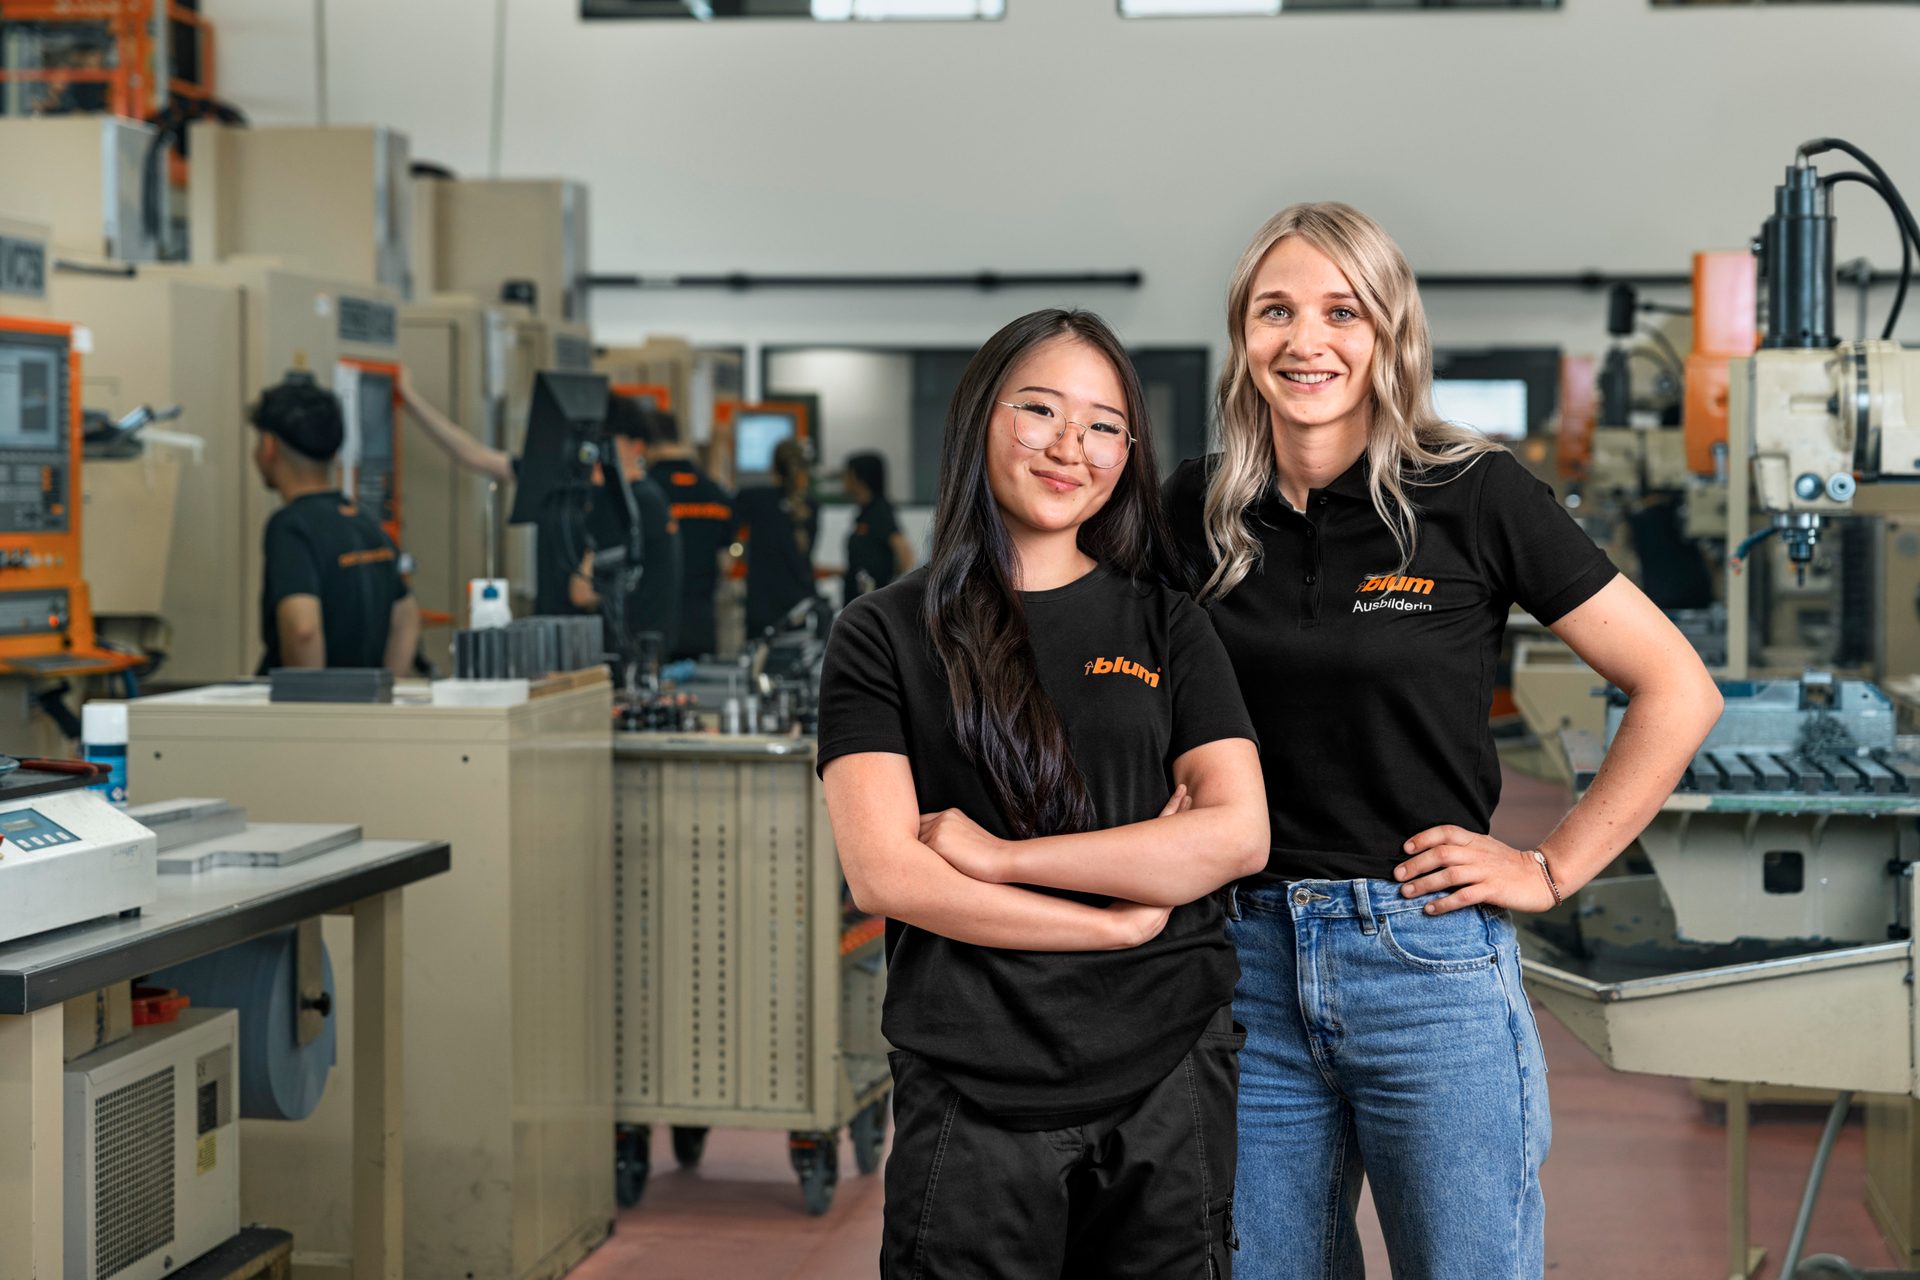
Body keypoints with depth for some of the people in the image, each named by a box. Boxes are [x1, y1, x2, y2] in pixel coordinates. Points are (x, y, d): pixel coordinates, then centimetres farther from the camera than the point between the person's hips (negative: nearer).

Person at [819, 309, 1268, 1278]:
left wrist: (997, 853, -10)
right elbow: (883, 874, -8)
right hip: (972, 1098, -2)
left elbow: (1238, 834, -4)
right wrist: (1121, 918, -9)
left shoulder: (1166, 628, 9)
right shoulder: (885, 635, 3)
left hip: (1167, 1084, 2)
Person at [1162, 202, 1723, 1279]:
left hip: (1430, 958, -3)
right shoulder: (1196, 510, 5)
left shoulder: (1474, 495, -5)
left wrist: (1555, 870, -4)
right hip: (1247, 966, 4)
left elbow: (1678, 692, -3)